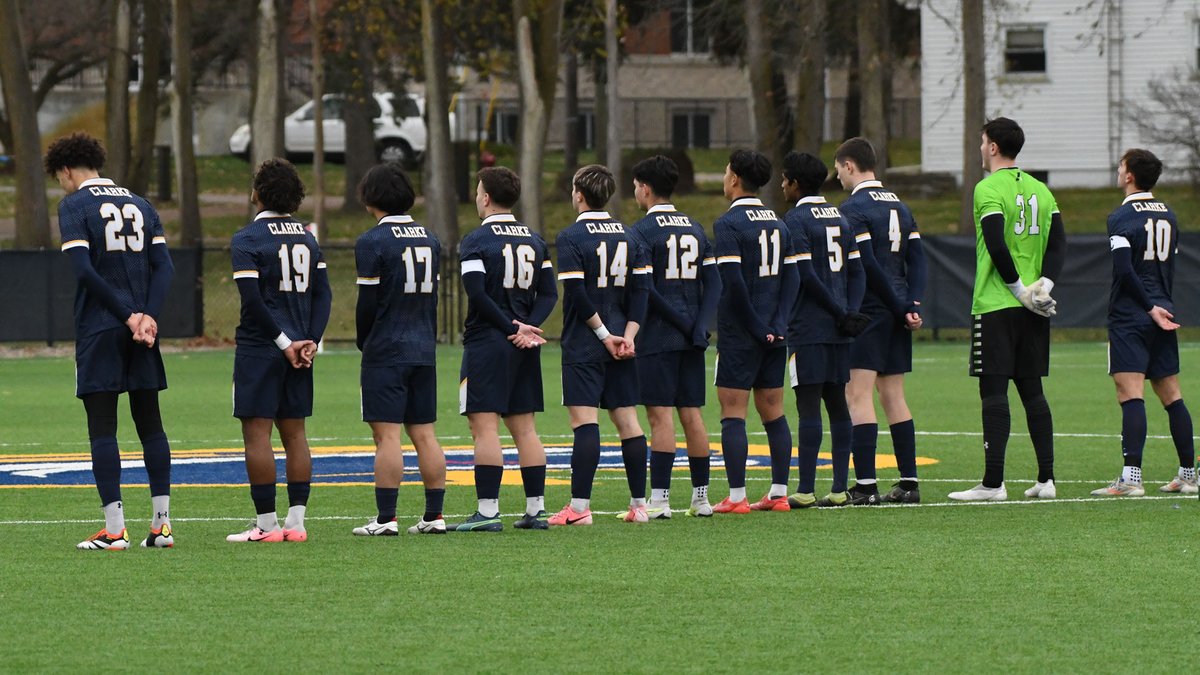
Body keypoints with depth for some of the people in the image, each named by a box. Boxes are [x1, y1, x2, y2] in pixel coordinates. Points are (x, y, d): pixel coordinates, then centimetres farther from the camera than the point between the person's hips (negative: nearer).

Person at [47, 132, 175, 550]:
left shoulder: (74, 205, -3)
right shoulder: (139, 205, 15)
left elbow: (84, 270, -14)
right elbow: (164, 266, 6)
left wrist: (126, 314, -11)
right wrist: (147, 315, -5)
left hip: (98, 328, -5)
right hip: (141, 330, 5)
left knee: (102, 427, -3)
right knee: (150, 423, 9)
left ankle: (114, 529, -8)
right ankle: (162, 523, 7)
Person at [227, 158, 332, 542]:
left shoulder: (247, 240, -9)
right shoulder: (307, 238, 11)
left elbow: (253, 300, -16)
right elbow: (323, 294, 7)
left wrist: (284, 342, -11)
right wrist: (310, 340, 2)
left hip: (260, 348, -6)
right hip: (299, 346, 6)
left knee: (257, 432, -3)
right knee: (294, 431, 9)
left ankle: (266, 524, -6)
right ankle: (296, 521, 7)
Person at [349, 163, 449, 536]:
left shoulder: (372, 242, -10)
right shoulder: (429, 239, 12)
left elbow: (368, 303, -10)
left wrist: (363, 344, 6)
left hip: (386, 351, -7)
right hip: (423, 351, 7)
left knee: (387, 434, -7)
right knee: (424, 433, 9)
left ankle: (386, 518, -9)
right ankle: (434, 515, 9)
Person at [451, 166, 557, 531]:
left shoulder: (475, 241, -8)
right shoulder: (535, 241, 12)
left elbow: (478, 294, -17)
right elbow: (549, 293, 6)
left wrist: (513, 329, -12)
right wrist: (526, 328, -5)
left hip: (486, 343, -7)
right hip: (524, 349, 7)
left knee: (485, 427, -7)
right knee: (524, 426, 11)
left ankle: (488, 511, -12)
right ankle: (536, 508, 11)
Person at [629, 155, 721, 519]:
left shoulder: (643, 230, -7)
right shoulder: (695, 229, 14)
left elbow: (643, 287, -16)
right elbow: (713, 283, 7)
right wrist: (698, 326, -2)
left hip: (658, 335, -6)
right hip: (692, 338, 6)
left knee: (660, 414, -7)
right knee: (691, 414, 10)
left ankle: (659, 499, -9)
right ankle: (701, 497, 12)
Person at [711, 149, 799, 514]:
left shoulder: (728, 224, -11)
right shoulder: (778, 223, 11)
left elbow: (733, 282, -18)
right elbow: (791, 278, 6)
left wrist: (757, 327, -12)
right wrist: (777, 325, -1)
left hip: (740, 333, -7)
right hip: (773, 334, 7)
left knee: (733, 412, -3)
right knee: (773, 411, 11)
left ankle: (736, 497, -6)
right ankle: (779, 493, 12)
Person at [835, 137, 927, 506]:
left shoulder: (853, 208, -10)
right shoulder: (899, 206, 15)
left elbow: (867, 265, -16)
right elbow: (916, 259, 9)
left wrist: (903, 307, -9)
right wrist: (913, 305, 0)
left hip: (868, 310, -8)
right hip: (896, 317, 8)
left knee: (858, 396, -8)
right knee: (893, 396, 12)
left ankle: (865, 485, -14)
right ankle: (909, 482, 12)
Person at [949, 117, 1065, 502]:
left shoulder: (989, 190, -9)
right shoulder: (1039, 190, 12)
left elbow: (997, 246, -17)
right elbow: (1058, 243, 8)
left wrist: (1020, 290, -10)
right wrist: (1044, 283, 0)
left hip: (997, 306, -7)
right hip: (1034, 311, 7)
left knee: (994, 391, -5)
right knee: (1032, 391, 11)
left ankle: (993, 482, -8)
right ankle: (1046, 478, 8)